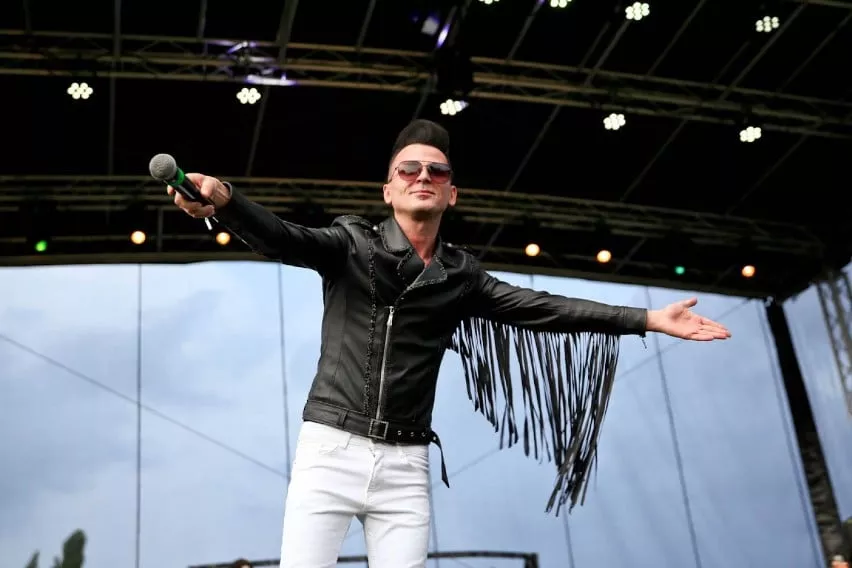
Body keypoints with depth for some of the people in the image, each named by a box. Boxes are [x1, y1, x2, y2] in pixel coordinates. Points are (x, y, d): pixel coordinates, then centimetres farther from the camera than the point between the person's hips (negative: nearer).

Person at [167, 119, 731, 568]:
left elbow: (541, 308, 7)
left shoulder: (461, 276, 9)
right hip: (332, 448, -3)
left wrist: (647, 319, 3)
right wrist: (225, 198, -38)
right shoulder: (351, 242, 0)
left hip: (406, 463, 3)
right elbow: (283, 239, -16)